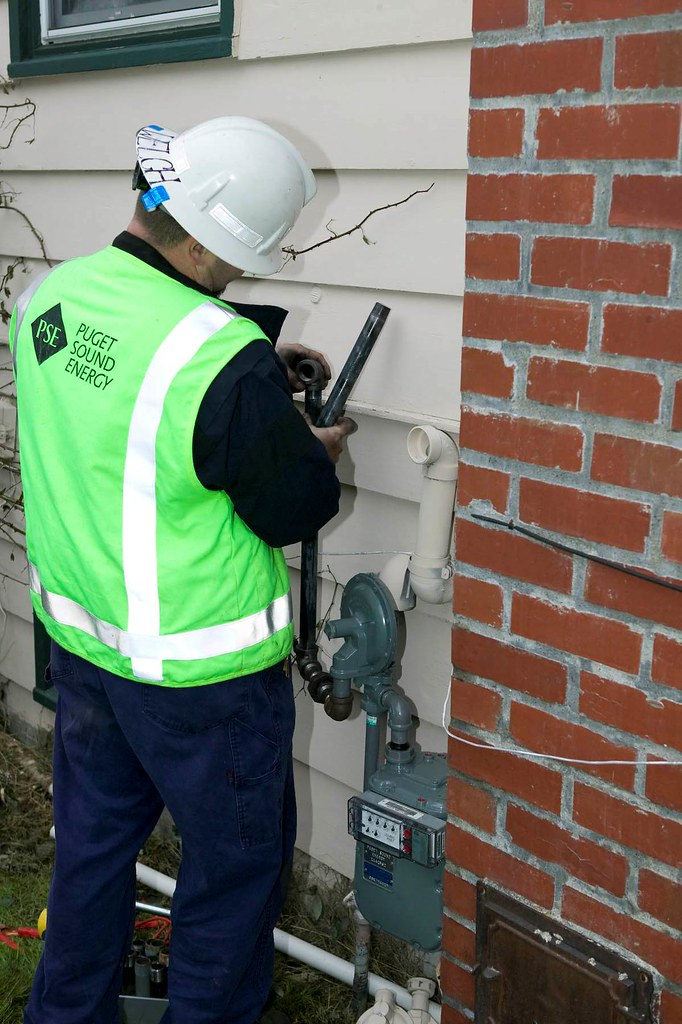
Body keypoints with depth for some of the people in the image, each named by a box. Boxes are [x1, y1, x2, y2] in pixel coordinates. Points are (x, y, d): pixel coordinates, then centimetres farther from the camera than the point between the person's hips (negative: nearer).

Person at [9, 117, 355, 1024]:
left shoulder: (47, 297, -4)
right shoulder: (224, 359, -28)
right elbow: (294, 508, -17)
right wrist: (322, 455, 4)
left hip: (79, 636, 8)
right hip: (201, 667, -7)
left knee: (94, 836, 26)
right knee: (235, 859, 16)